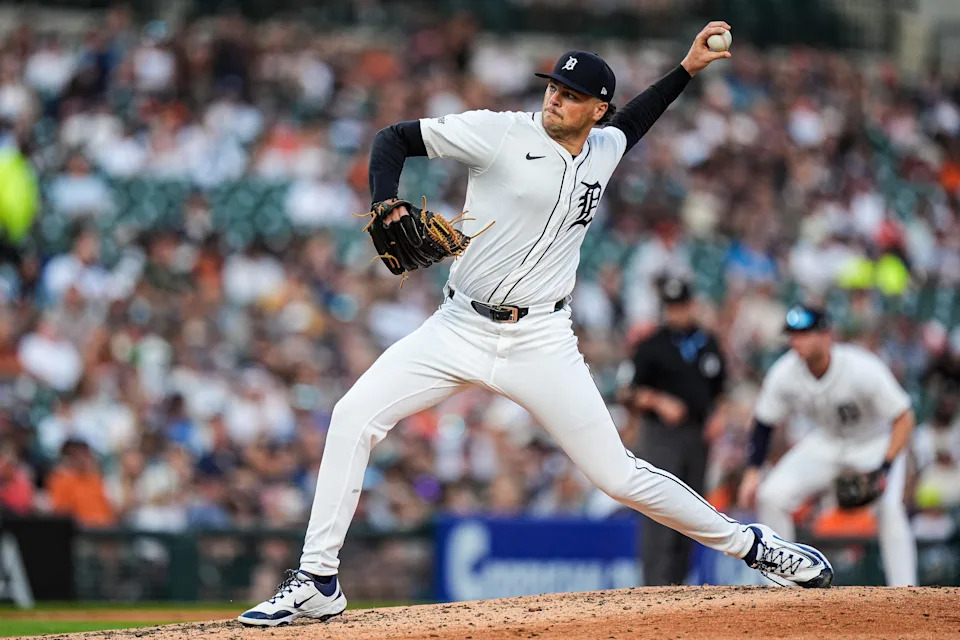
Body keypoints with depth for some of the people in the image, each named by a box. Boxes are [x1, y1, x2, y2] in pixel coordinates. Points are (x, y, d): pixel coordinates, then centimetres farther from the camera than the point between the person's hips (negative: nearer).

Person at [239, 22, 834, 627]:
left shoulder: (603, 151, 6)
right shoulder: (501, 133, -8)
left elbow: (628, 125, 32)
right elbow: (394, 139, -7)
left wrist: (688, 67, 28)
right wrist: (387, 208, -23)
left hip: (541, 343, 1)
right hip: (459, 328, -1)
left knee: (619, 476, -2)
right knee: (354, 417, -16)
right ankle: (317, 583, -9)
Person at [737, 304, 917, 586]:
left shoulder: (863, 369, -33)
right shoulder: (784, 373, -20)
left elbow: (904, 419, -27)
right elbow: (764, 422, -4)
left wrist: (886, 468, -37)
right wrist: (752, 471, -14)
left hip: (876, 444, -4)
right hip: (825, 444, 4)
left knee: (889, 508, -27)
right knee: (772, 495, -12)